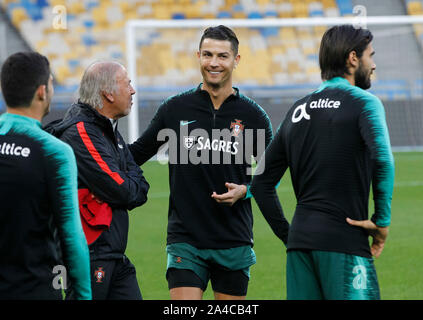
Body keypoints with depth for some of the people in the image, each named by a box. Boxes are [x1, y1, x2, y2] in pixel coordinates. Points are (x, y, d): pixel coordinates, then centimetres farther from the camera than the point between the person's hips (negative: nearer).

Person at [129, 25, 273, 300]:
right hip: (185, 240, -1)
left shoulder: (252, 115, 2)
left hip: (235, 243, 1)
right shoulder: (175, 109, 2)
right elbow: (137, 153, 13)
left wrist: (245, 190, -9)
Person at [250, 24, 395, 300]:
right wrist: (382, 220, -12)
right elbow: (383, 160, -20)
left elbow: (262, 183, 18)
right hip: (344, 242, -6)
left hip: (299, 244, 7)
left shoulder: (297, 110, 16)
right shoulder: (363, 102, -2)